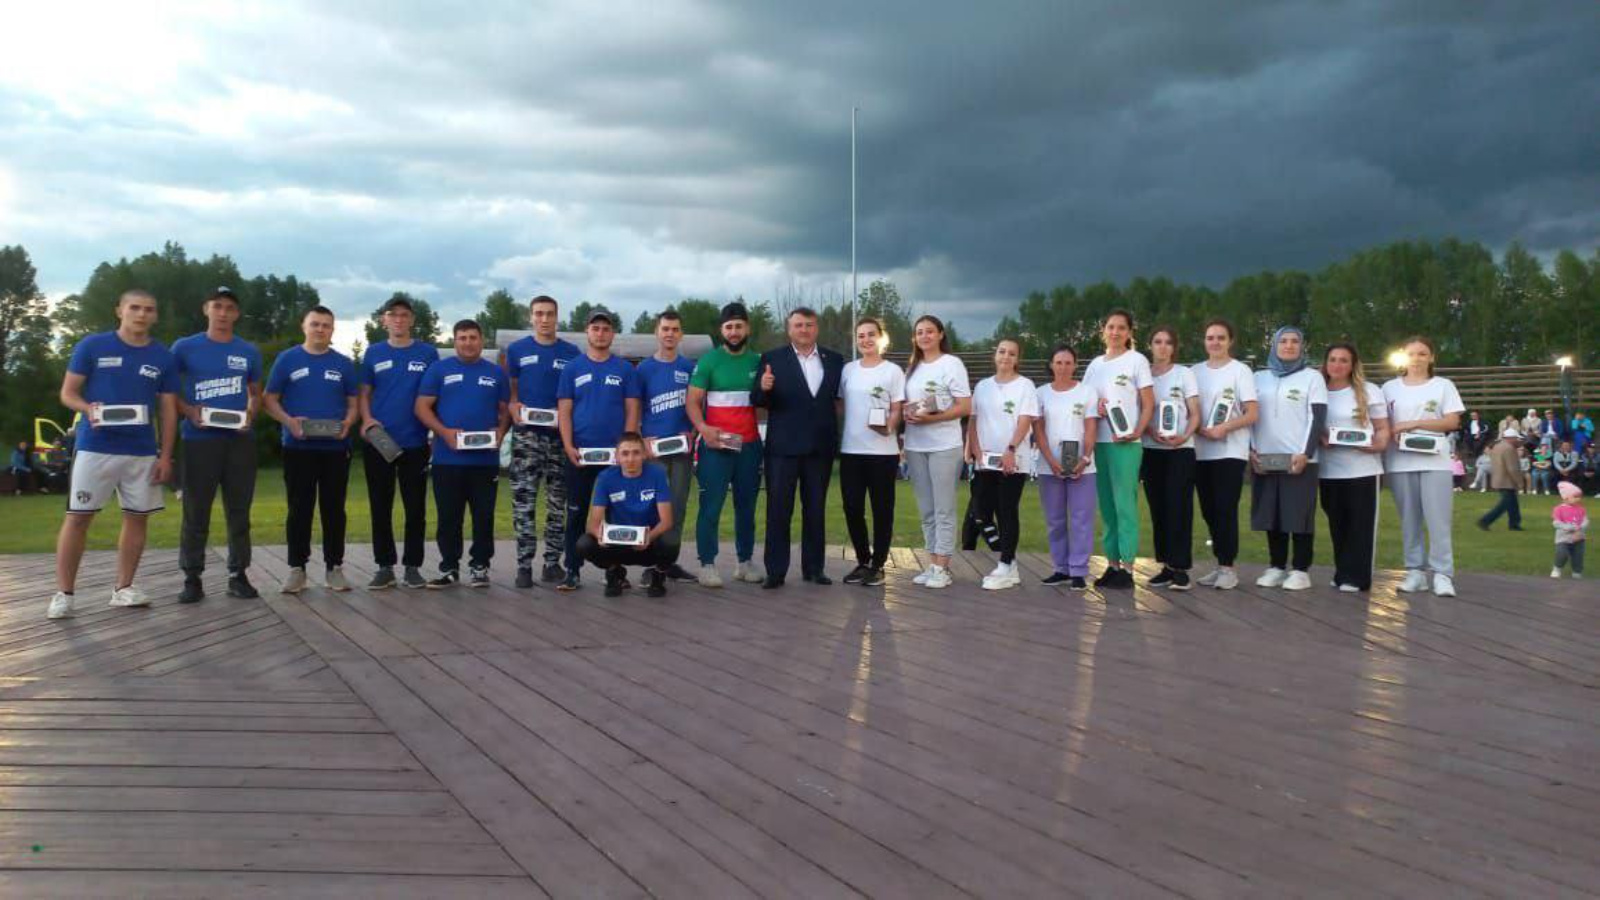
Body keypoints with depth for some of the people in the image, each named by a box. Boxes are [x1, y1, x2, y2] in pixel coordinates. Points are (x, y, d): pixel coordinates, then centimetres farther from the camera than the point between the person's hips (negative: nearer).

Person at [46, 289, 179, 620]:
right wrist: (88, 408, -21)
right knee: (78, 517, -3)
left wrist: (165, 456, 2)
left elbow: (168, 410, 8)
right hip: (95, 447, -3)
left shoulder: (163, 357, 6)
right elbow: (67, 393, 1)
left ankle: (123, 588, 16)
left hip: (143, 452, 3)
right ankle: (64, 593, 2)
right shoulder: (92, 346, -1)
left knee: (138, 517, 5)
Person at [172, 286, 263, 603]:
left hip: (240, 440, 2)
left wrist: (250, 415, -4)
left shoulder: (249, 352, 9)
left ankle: (238, 575, 14)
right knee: (196, 512, 2)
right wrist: (189, 412, -12)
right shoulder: (184, 348, 2)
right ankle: (192, 578, 9)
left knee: (239, 512, 6)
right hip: (199, 440, -2)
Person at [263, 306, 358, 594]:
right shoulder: (287, 359, 4)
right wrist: (289, 421, -15)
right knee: (299, 509, 3)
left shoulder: (344, 364, 9)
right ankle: (297, 568, 9)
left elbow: (353, 403, 10)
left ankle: (334, 567, 12)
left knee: (334, 508, 5)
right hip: (298, 447, -1)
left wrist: (348, 422, -12)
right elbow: (270, 400, 3)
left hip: (335, 447, 1)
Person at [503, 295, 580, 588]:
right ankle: (524, 563, 0)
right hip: (526, 434, -1)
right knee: (523, 501, -4)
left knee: (557, 502, 6)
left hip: (560, 435, 1)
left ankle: (553, 561, 14)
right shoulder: (516, 350, 6)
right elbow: (509, 390, 8)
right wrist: (513, 407, -13)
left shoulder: (571, 352, 6)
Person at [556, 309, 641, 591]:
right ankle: (572, 571, 7)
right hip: (579, 452, 0)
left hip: (615, 454, 0)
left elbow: (632, 411, 4)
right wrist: (568, 446, -9)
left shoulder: (625, 370, 7)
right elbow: (564, 410, 3)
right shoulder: (572, 368, 7)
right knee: (576, 513, 3)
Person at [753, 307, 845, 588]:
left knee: (816, 510, 10)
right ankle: (775, 571, 3)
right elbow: (759, 401, -4)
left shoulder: (834, 360, 7)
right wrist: (764, 388, -24)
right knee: (778, 510, -1)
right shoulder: (772, 359, 0)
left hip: (820, 446, 3)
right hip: (783, 446, -2)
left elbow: (839, 395, 8)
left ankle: (813, 568, 18)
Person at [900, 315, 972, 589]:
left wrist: (931, 418, -20)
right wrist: (906, 414, -4)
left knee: (944, 509, -4)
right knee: (926, 510, 8)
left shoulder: (952, 363, -3)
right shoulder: (912, 368, 15)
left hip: (945, 446, -6)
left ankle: (942, 568, -2)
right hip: (915, 446, 6)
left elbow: (965, 407, -9)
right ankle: (932, 565, 13)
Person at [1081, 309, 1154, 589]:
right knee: (1106, 505, 7)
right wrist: (1094, 409, -4)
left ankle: (1127, 568, -5)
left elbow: (1148, 405, -3)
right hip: (1098, 442, 5)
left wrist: (1137, 432, -17)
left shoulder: (1137, 361, 0)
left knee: (1125, 504, -7)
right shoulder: (1095, 364, 15)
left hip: (1125, 443, -5)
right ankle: (1112, 564, 13)